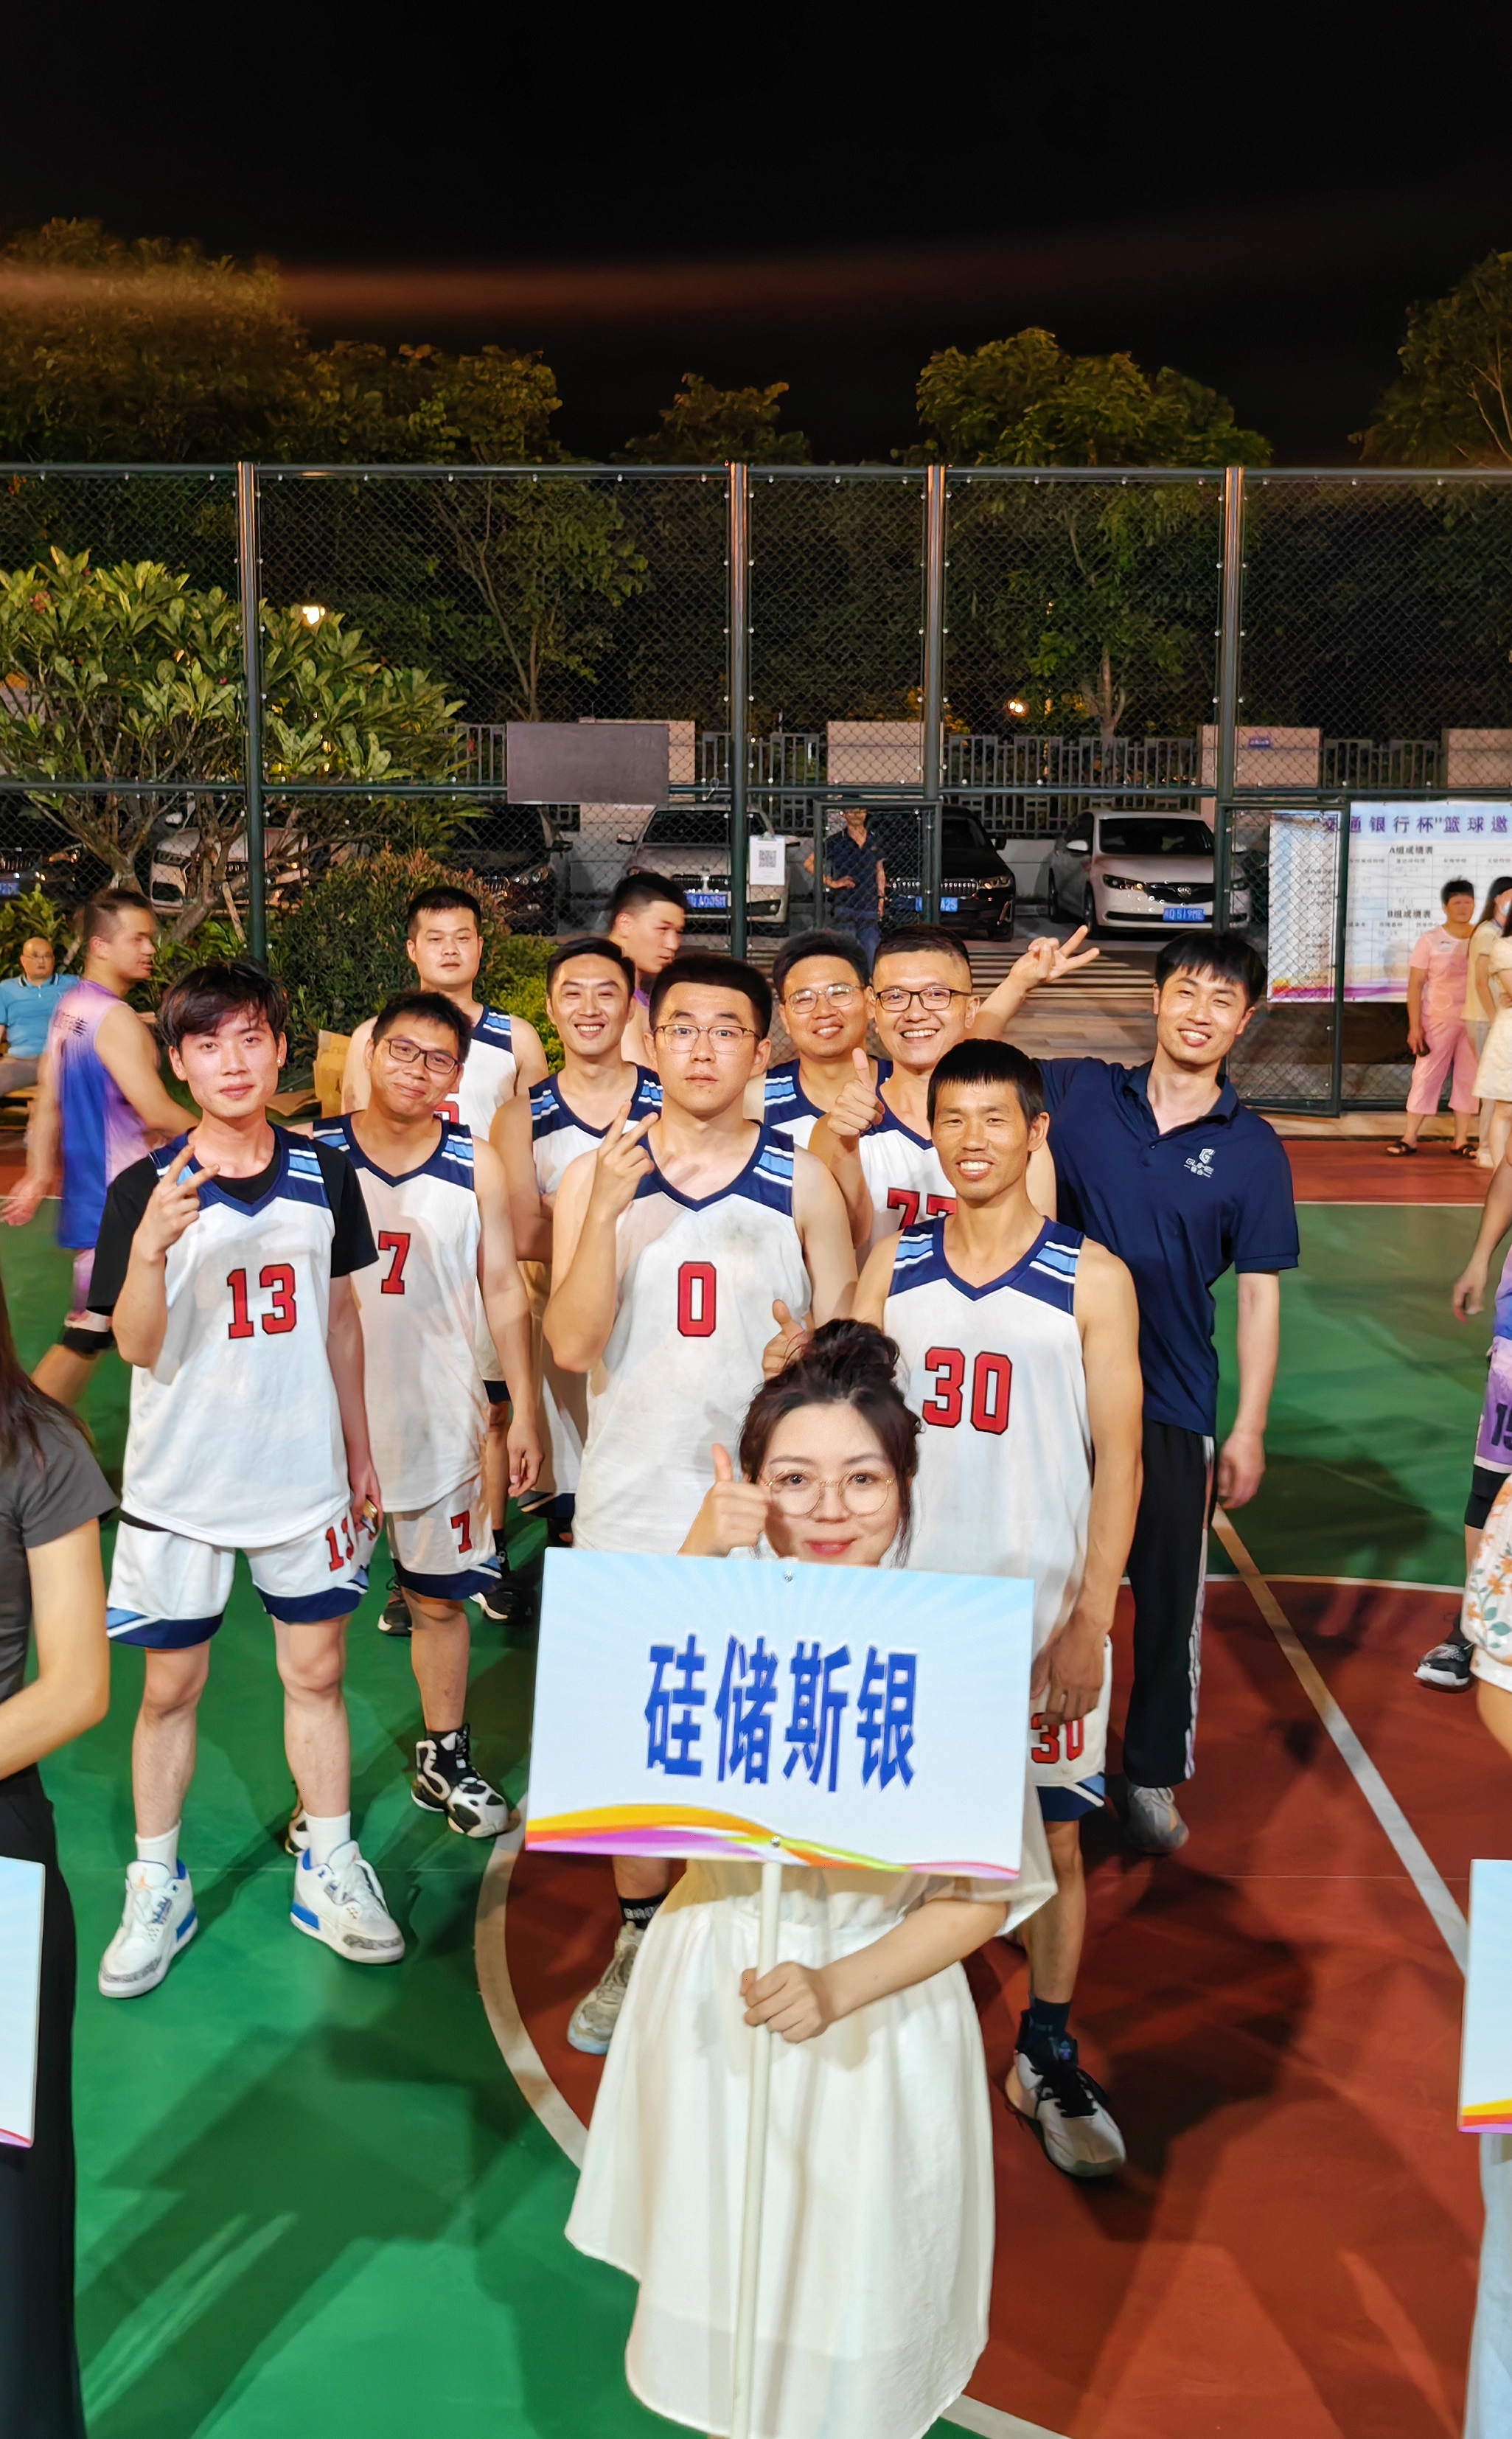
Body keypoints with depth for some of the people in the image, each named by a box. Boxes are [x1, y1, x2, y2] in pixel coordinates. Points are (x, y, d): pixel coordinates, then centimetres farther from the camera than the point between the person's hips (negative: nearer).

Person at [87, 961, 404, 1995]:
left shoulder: (326, 1174, 0)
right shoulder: (146, 1189, -8)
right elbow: (137, 1348, -14)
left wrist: (360, 1452, 12)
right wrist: (151, 1246, -32)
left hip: (306, 1474, 2)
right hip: (181, 1483, -2)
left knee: (317, 1673, 10)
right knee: (171, 1686, 8)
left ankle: (330, 1872, 26)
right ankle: (158, 1890, 25)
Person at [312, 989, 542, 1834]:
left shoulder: (477, 1165, -1)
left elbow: (504, 1288, 5)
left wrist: (525, 1410, 4)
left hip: (442, 1417, 1)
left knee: (439, 1597, 12)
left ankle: (446, 1757, 30)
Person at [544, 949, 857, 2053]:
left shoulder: (802, 1186, -1)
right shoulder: (597, 1177, 0)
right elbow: (571, 1346, -11)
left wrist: (810, 1354, -18)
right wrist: (610, 1208, -21)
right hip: (633, 1496, 1)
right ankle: (641, 1940, 32)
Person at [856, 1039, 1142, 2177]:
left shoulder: (1092, 1278, -5)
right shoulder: (892, 1267, 3)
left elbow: (1118, 1456, -5)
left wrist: (1089, 1623, -9)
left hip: (1042, 1605, -2)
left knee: (1053, 1835, 8)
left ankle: (1050, 2058, 27)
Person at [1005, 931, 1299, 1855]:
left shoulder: (1253, 1149, -3)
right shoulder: (1078, 1092, -1)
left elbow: (1260, 1294, -1)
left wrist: (1250, 1429, -3)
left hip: (1174, 1405, -1)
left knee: (1170, 1596, 7)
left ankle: (1154, 1778, 27)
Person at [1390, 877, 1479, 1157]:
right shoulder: (1431, 940, -1)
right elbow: (1415, 985, -2)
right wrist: (1415, 1026, -9)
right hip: (1438, 1019, -2)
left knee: (1468, 1079, 5)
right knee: (1426, 1076, 0)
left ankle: (1461, 1140, 11)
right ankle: (1409, 1137, 5)